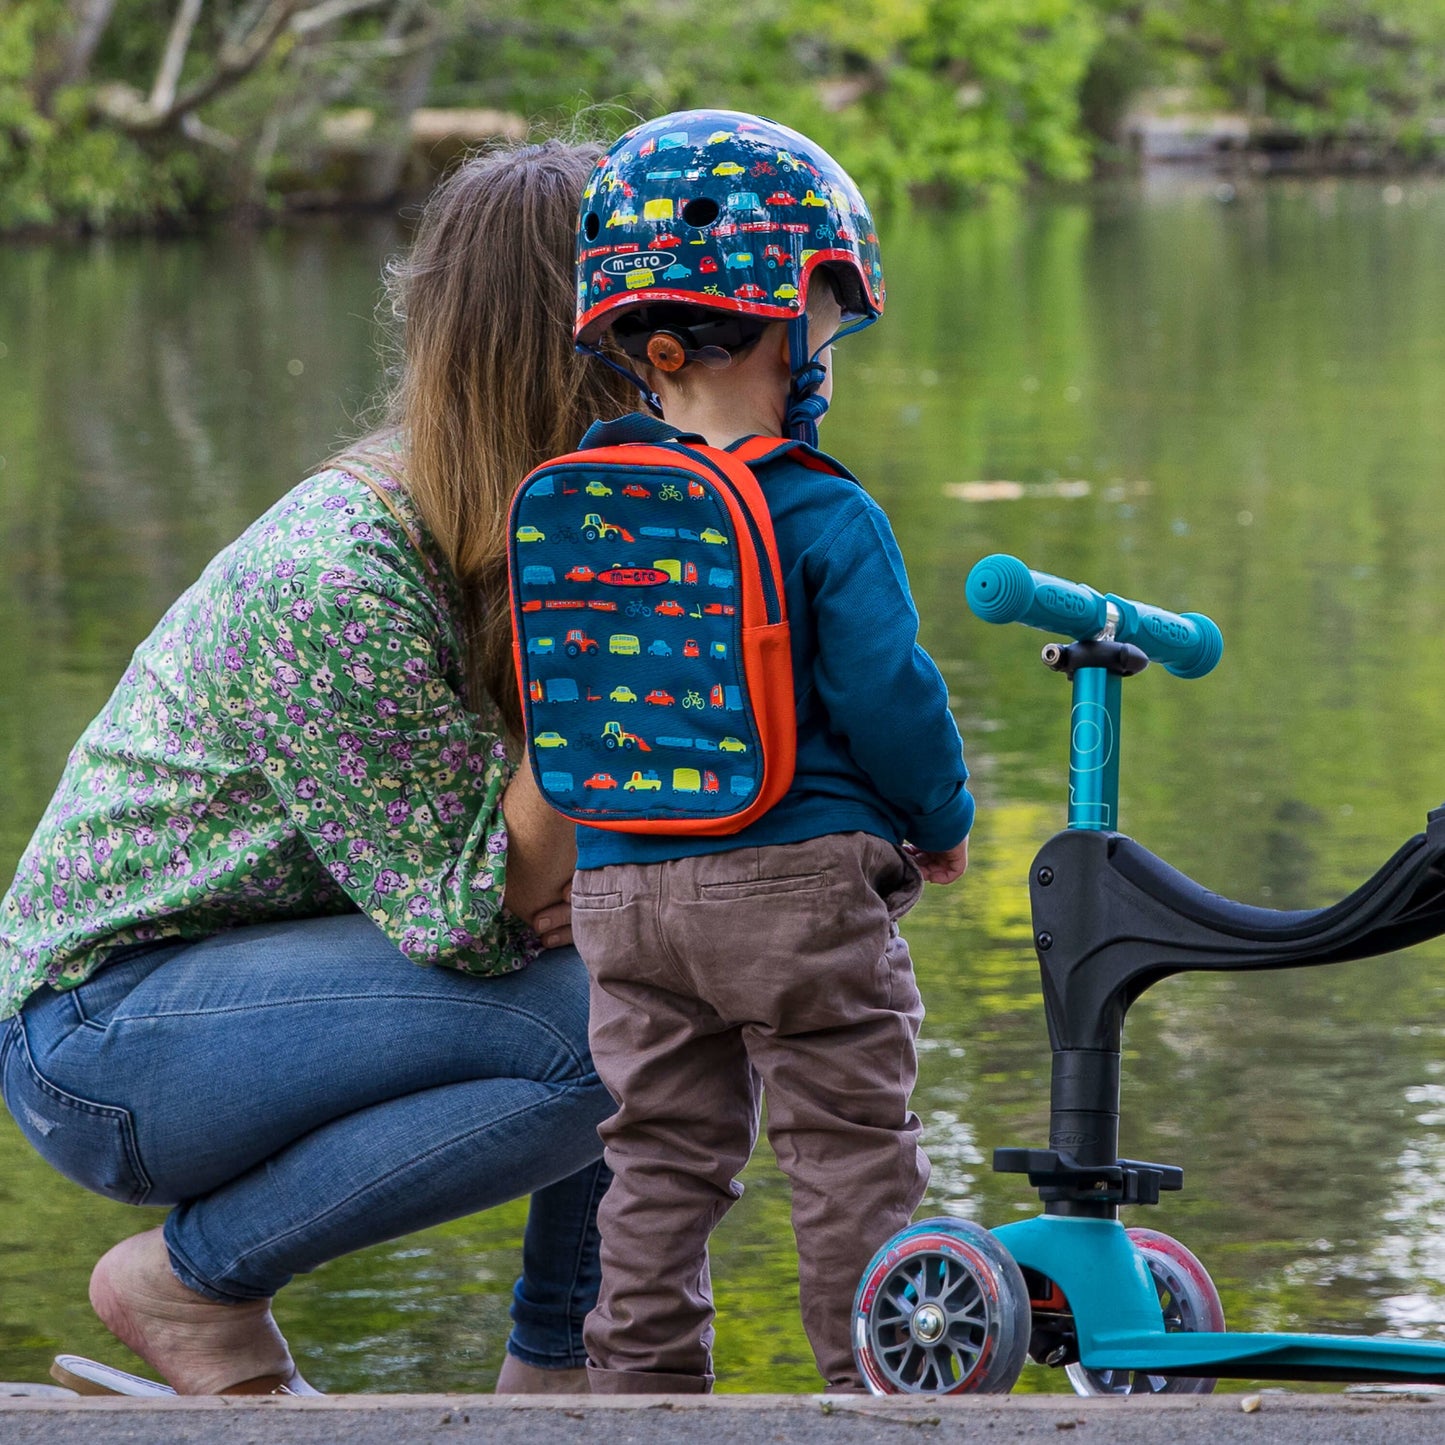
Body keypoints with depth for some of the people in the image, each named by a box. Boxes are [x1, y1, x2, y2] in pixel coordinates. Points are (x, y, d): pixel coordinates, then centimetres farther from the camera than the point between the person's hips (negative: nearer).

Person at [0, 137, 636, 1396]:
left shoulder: (486, 539, -1)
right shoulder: (330, 585, -28)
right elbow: (469, 917, -25)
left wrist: (572, 859, -17)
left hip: (260, 967, 9)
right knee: (589, 1031, -26)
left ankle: (561, 1364, 8)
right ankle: (194, 1278, -9)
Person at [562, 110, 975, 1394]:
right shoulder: (825, 519, -14)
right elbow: (890, 697, -14)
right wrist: (943, 822, 4)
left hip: (621, 891, 5)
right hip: (802, 882, -5)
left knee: (663, 1155, 13)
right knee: (852, 1153, 5)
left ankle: (643, 1384, 13)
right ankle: (875, 1379, 9)